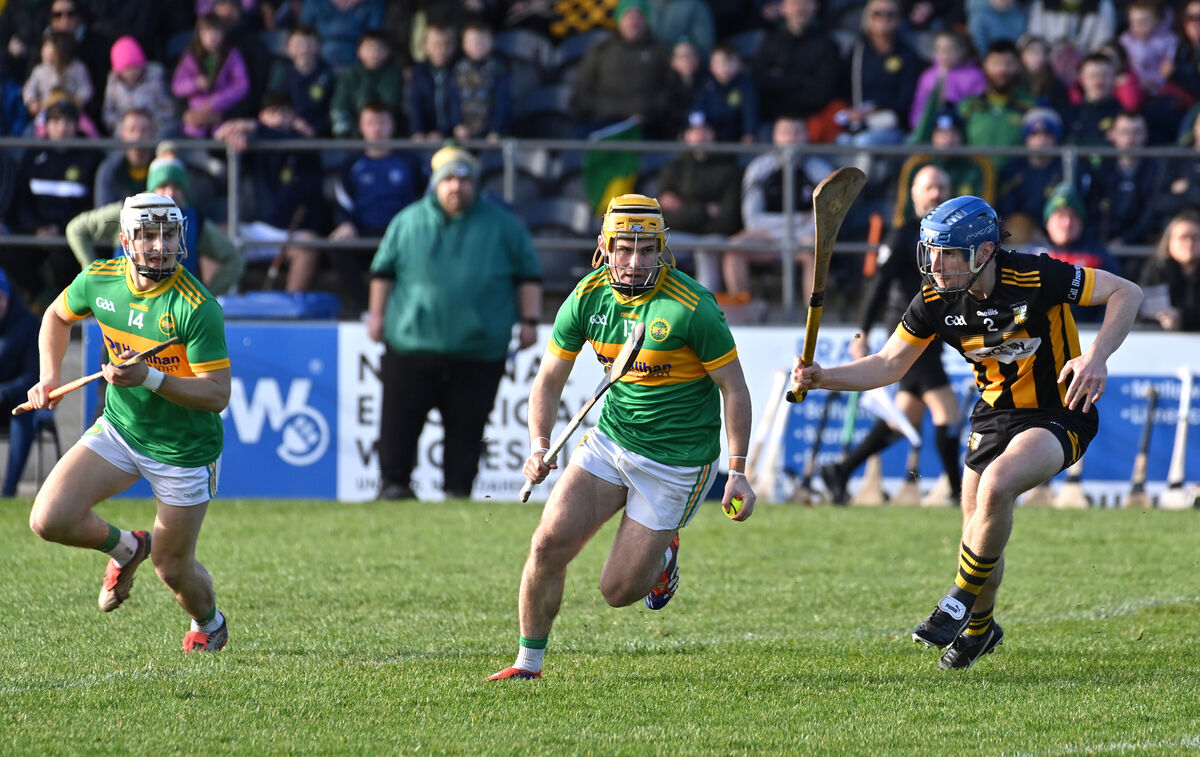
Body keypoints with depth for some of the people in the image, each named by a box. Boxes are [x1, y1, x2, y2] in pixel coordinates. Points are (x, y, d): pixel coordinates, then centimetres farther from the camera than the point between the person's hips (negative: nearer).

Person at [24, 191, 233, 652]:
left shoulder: (198, 309, -25)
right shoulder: (98, 281, -9)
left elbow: (217, 394, -24)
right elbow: (58, 315, 14)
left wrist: (150, 378, -35)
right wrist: (50, 376, 0)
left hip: (184, 451, -4)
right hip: (119, 430, 4)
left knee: (173, 568, 7)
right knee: (49, 520, -15)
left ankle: (209, 623, 43)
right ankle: (124, 548, 18)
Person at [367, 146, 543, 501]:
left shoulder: (502, 225, 7)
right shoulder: (408, 222, 9)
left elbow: (529, 273, 11)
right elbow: (383, 270, 16)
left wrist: (529, 320, 4)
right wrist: (376, 314, 10)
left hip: (480, 349, 0)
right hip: (412, 344, 0)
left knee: (467, 426, 1)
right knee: (400, 418, 0)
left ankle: (458, 488, 8)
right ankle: (394, 482, 11)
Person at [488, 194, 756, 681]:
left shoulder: (690, 307, -19)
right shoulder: (587, 298, -4)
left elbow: (733, 388, -11)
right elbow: (549, 380, 6)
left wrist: (738, 472, -12)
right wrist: (539, 446, -9)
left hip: (676, 463, -4)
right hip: (610, 439, 4)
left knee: (619, 591, -3)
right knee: (549, 544, -11)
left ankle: (662, 554, 32)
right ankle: (529, 663, 6)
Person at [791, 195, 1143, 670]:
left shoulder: (1035, 278, -25)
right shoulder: (935, 300, -10)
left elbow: (1126, 293, -18)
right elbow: (888, 365, -1)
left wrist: (1097, 356, -32)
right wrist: (821, 378, -17)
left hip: (1059, 413, -6)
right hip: (995, 413, 6)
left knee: (997, 483, -31)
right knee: (978, 532, 6)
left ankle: (962, 601, -10)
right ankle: (979, 628, 36)